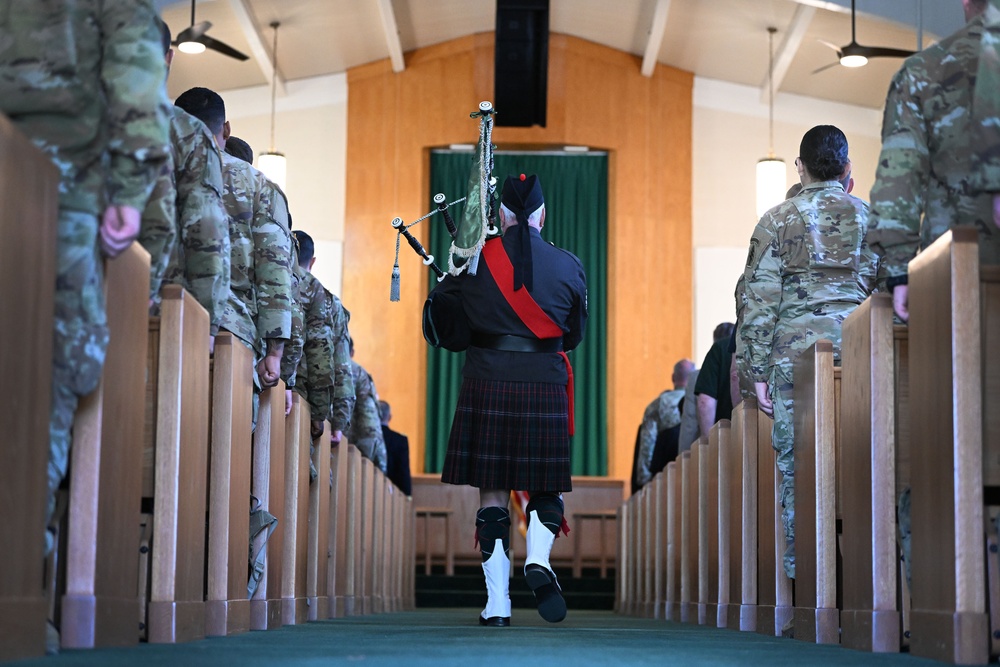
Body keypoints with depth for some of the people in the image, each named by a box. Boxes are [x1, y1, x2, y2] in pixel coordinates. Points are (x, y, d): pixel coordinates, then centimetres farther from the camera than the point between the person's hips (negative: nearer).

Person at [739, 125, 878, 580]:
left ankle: (801, 565, 0)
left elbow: (760, 301, 2)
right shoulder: (870, 217, 9)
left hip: (797, 354, -1)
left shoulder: (778, 221, 5)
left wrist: (758, 372, 3)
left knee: (796, 460, 1)